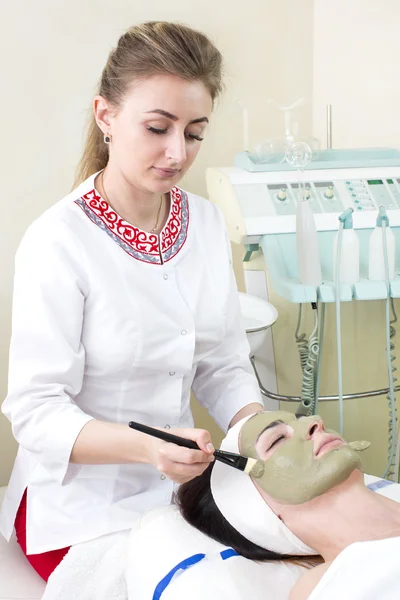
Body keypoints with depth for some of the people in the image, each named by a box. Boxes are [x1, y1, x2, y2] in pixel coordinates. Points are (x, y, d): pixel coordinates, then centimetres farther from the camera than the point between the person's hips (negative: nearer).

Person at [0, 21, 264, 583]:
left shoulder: (208, 224, 0)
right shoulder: (57, 241, -18)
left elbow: (224, 366, 5)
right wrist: (146, 448, -35)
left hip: (179, 489, 5)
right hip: (81, 503, -5)